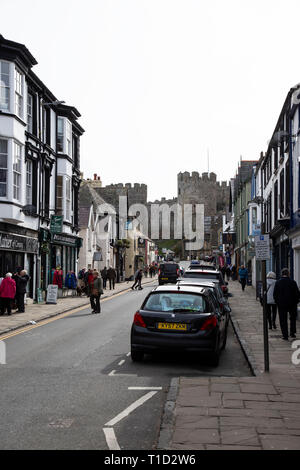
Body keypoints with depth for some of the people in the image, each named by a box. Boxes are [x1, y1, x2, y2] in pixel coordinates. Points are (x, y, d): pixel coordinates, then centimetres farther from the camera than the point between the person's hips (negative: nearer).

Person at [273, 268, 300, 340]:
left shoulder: (278, 282, -4)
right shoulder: (293, 282, -8)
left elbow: (275, 294, -1)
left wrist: (277, 302, 12)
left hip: (281, 304, 0)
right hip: (292, 304, 0)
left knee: (283, 320, 6)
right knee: (293, 318, 21)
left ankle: (285, 335, 4)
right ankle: (292, 333, 17)